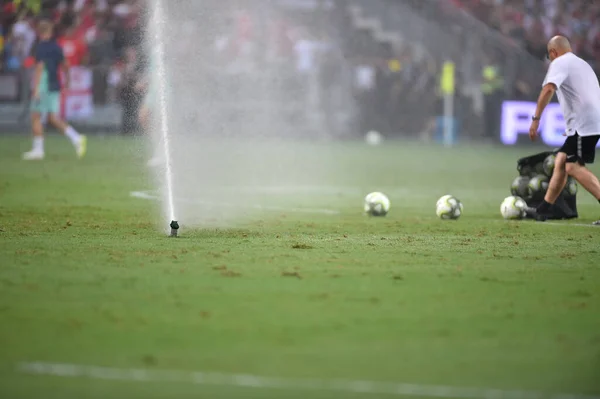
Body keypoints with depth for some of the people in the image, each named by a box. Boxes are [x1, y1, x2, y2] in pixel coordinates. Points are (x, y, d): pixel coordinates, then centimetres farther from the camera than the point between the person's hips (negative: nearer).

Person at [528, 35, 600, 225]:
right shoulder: (582, 64, 26)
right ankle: (544, 209, 19)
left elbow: (548, 89, -20)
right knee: (561, 161, 14)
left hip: (583, 123, -9)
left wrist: (536, 119, -22)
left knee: (573, 167, -12)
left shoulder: (559, 63, -2)